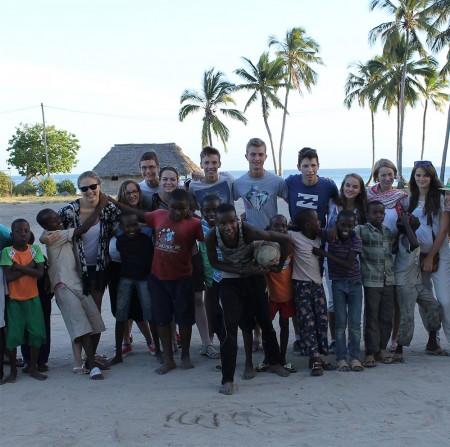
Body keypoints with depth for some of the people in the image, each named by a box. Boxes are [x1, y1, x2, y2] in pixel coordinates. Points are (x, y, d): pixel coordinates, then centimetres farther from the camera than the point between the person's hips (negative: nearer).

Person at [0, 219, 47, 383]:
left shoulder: (35, 249, -2)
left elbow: (40, 273, -12)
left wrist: (19, 267, -18)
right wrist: (29, 267, -18)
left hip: (33, 298, 2)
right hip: (14, 299, -2)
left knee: (36, 334, 2)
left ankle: (33, 368, 16)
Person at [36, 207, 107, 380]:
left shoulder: (64, 236, 20)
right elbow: (82, 229, -12)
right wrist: (99, 208, -8)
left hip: (79, 285, 8)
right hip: (64, 288, -8)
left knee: (96, 324, 1)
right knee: (82, 326, -16)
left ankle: (90, 361, 14)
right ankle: (93, 366, -17)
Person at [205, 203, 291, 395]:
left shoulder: (249, 231, -31)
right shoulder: (211, 237, -26)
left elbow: (284, 240, -22)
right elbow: (214, 262, -8)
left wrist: (279, 266, -11)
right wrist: (240, 271, -19)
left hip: (254, 278, 1)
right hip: (230, 280, 0)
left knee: (265, 320, 13)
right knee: (229, 325, -13)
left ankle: (274, 361, 38)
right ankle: (227, 378, -6)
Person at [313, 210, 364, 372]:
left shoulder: (356, 240, -12)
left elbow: (348, 264, -21)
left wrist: (325, 254, -25)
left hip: (354, 283, -1)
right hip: (338, 284, 1)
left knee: (355, 323, -1)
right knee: (340, 322, -2)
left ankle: (355, 357, 9)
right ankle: (341, 358, 4)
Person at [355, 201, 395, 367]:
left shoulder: (388, 231, 14)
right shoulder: (361, 230, -5)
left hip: (388, 280, 6)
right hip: (371, 281, -5)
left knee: (387, 317, 8)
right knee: (372, 317, -1)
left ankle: (381, 350, 18)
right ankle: (370, 353, 5)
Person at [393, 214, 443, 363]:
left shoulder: (408, 237, 6)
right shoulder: (404, 238, -21)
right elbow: (414, 244, -43)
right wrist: (406, 224, -35)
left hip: (416, 282, 10)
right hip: (405, 284, -10)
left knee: (434, 306, 11)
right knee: (407, 316, -11)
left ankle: (432, 344, 22)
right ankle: (399, 351, 0)